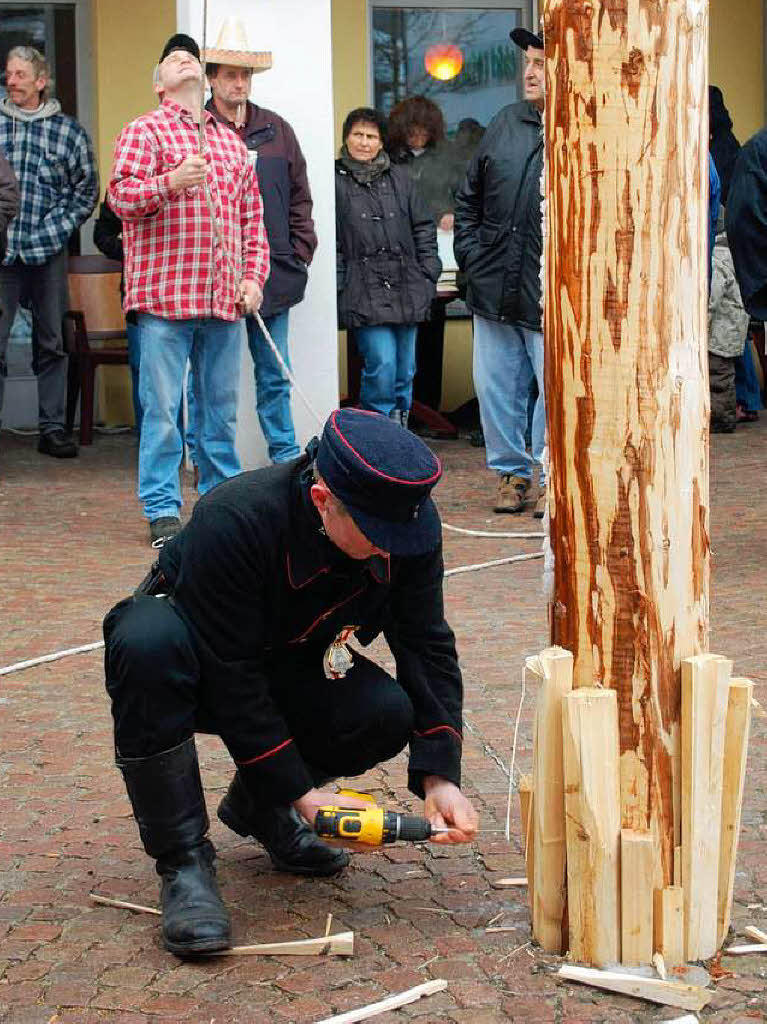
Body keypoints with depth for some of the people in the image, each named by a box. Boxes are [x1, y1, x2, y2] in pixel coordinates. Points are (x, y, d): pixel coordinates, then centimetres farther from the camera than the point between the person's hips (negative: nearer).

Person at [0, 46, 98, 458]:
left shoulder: (68, 131, 5)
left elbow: (86, 191, 9)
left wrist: (55, 230, -3)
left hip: (48, 254, 1)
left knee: (51, 343, 8)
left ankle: (52, 427, 16)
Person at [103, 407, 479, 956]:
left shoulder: (411, 521, -19)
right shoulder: (233, 519, -36)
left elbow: (428, 647, -12)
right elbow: (229, 672, -32)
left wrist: (439, 776, -22)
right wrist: (301, 791, -31)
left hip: (292, 665, 4)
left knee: (387, 714, -26)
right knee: (147, 643, -41)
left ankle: (258, 807, 5)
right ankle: (183, 860, -25)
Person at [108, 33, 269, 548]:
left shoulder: (233, 142, 21)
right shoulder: (145, 130, 5)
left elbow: (253, 219, 21)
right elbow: (120, 197, -7)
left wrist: (254, 276, 7)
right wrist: (170, 183, -24)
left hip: (225, 301, 5)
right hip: (165, 294, -5)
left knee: (221, 410, 9)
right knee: (163, 411, -5)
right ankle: (163, 511, 0)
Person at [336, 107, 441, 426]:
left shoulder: (399, 179, 14)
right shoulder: (336, 181, 1)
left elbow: (423, 229, 17)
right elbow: (330, 242, -2)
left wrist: (429, 276, 9)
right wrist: (339, 288, -9)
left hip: (406, 291, 5)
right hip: (364, 294, -5)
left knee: (405, 370, 8)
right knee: (382, 364, -15)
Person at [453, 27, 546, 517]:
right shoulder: (506, 123, 9)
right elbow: (469, 198, 18)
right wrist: (470, 253, 9)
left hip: (551, 296, -5)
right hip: (494, 291, 5)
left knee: (556, 390, 3)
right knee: (496, 388, 11)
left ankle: (552, 479, 18)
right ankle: (512, 471, 25)